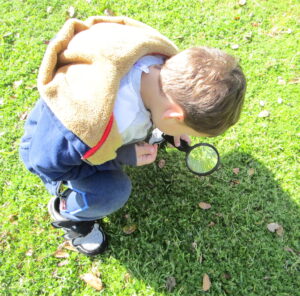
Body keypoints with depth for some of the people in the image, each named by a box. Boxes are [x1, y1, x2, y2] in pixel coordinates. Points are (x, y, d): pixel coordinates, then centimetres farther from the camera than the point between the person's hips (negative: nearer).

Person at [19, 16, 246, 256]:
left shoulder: (171, 61, -27)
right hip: (51, 146, -5)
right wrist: (122, 157, -26)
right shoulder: (87, 125, -48)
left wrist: (176, 128, -7)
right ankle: (66, 212, 6)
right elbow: (46, 162, -28)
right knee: (113, 192, -26)